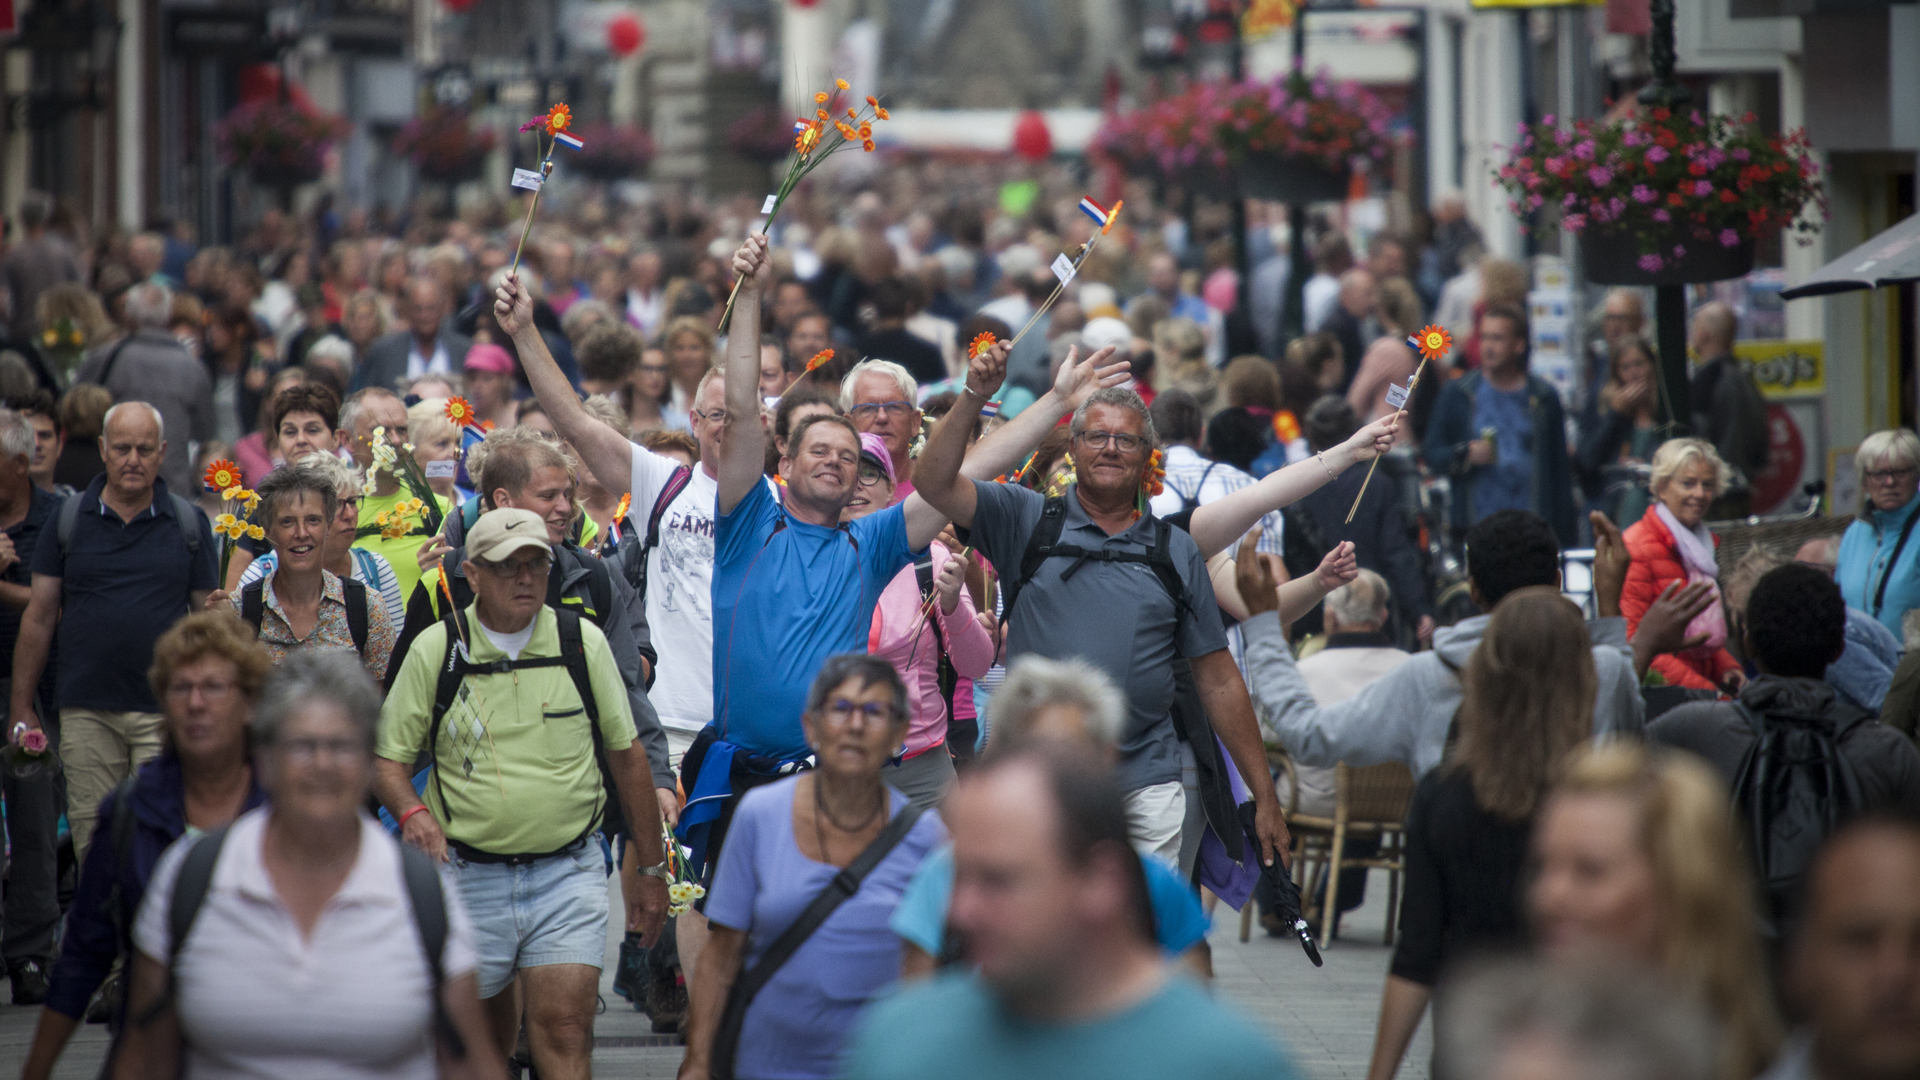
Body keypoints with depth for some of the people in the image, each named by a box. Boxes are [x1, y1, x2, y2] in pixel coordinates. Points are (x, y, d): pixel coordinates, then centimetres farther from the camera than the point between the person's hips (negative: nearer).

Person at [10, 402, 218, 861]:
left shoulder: (189, 523, 6)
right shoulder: (68, 518, 7)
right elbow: (39, 617, 10)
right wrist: (22, 707, 7)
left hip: (166, 711, -1)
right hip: (86, 711, 1)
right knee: (92, 841, 2)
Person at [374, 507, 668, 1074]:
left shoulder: (583, 642, 1)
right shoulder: (435, 650, -2)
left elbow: (626, 753, 9)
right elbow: (388, 758, 2)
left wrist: (649, 867, 10)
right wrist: (411, 811, -20)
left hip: (568, 872, 0)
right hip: (469, 873, 1)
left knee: (565, 1023, -14)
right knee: (485, 1024, 12)